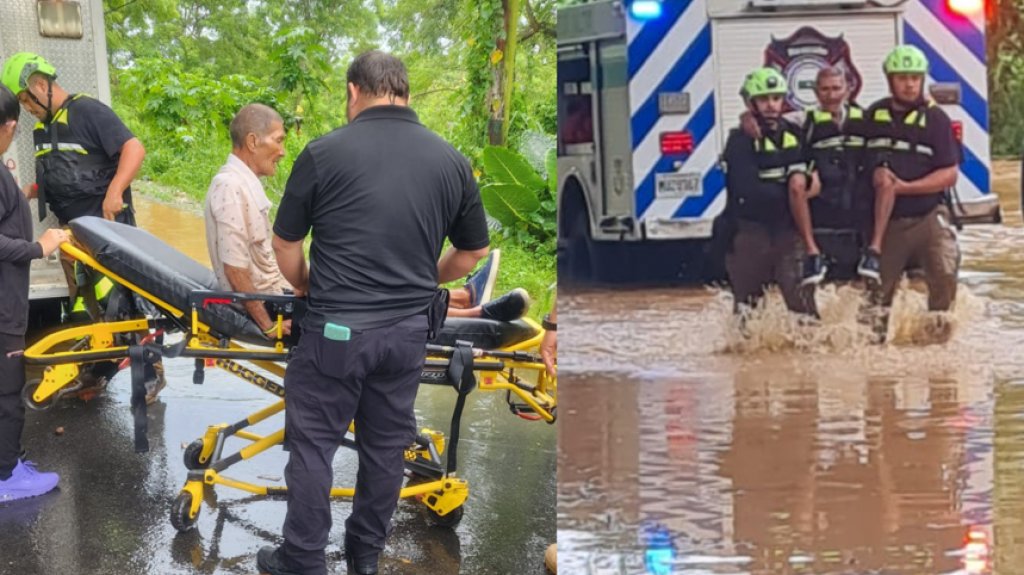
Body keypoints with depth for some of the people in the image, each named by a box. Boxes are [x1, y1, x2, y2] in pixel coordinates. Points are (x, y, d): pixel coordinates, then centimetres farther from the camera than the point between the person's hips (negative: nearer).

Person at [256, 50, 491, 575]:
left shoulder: (324, 153, -8)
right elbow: (473, 252, 13)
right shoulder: (451, 161, 2)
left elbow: (285, 245, 1)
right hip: (409, 329, 4)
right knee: (386, 445, 15)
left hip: (336, 328, -3)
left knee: (313, 445, 8)